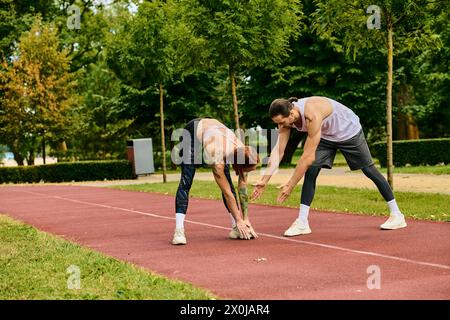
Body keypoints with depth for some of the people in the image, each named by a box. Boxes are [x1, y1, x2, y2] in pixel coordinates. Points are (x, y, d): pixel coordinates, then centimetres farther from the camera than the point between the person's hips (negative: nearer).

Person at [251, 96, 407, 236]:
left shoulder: (312, 115, -43)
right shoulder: (286, 115, -21)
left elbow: (308, 156, -41)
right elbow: (278, 151, -19)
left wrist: (290, 185, -37)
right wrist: (264, 180, -27)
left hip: (349, 131, -6)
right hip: (327, 136, 6)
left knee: (369, 170, 5)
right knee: (311, 171, -12)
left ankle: (397, 215, 18)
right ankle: (302, 222, -11)